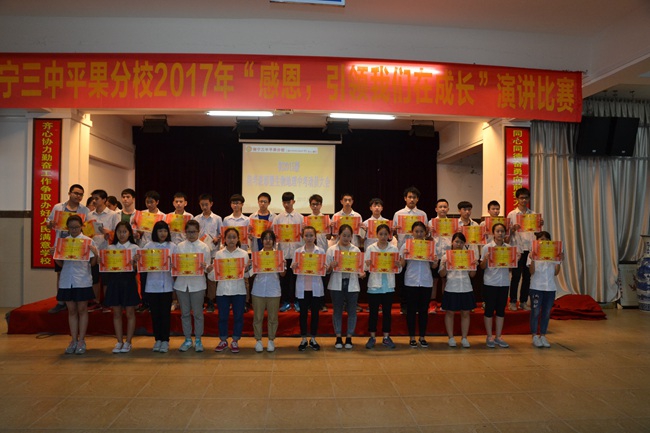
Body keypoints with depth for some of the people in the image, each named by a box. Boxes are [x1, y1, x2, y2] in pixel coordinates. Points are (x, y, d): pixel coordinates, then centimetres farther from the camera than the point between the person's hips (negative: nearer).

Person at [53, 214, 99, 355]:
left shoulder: (88, 241, -2)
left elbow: (92, 263, -3)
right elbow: (60, 263, 10)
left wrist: (95, 254, -22)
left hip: (83, 281, -3)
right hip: (66, 281, 3)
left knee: (82, 310, 4)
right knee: (71, 310, 10)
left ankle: (81, 341, 12)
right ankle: (74, 340, 18)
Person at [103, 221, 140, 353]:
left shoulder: (134, 248, 3)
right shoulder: (110, 248, 10)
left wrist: (135, 262, -23)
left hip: (128, 281, -2)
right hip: (114, 281, 3)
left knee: (130, 313, 4)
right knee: (116, 313, 7)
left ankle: (128, 342, 13)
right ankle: (119, 341, 17)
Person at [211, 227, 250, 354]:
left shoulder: (244, 254, 4)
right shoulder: (219, 254, 5)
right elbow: (212, 275, 1)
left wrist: (246, 269, -21)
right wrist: (211, 270, -20)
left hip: (239, 290, 0)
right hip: (222, 290, 0)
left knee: (238, 316, 6)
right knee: (222, 316, 8)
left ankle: (235, 341, 21)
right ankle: (223, 341, 25)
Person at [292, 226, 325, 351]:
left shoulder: (321, 251, 2)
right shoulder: (298, 251, 2)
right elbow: (293, 269, 1)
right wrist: (294, 267, -20)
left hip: (316, 287, 0)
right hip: (302, 287, 0)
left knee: (315, 312, 8)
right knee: (303, 313, 7)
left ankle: (313, 339, 21)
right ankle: (303, 339, 19)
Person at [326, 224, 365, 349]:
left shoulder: (356, 250, 5)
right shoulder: (332, 249, 1)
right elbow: (327, 270, 1)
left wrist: (361, 273, -15)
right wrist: (331, 266, -20)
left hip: (352, 284, 1)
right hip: (337, 284, -1)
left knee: (352, 311, 6)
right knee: (337, 311, 7)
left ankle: (349, 337, 18)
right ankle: (338, 337, 18)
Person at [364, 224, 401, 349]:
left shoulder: (394, 249, 3)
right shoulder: (370, 248, 0)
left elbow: (399, 270, 3)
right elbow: (365, 268, 0)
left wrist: (398, 266, -19)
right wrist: (368, 265, -22)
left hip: (389, 286, 1)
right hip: (374, 285, -1)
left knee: (387, 312, 8)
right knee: (373, 312, 5)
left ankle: (386, 337, 20)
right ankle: (372, 337, 16)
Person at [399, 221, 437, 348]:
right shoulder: (406, 245, 1)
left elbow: (433, 266, 8)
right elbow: (401, 265, 1)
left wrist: (435, 262, -13)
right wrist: (403, 256, -17)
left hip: (426, 282, 1)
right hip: (411, 282, -1)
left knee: (424, 310, 8)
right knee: (411, 310, 4)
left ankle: (422, 337, 20)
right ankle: (412, 337, 15)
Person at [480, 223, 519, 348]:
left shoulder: (509, 247, 6)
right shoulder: (487, 247, -4)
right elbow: (482, 267, -2)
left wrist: (516, 260, -8)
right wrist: (485, 259, -22)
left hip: (504, 282, 4)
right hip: (490, 282, -3)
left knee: (501, 309, 9)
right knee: (489, 309, 2)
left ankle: (498, 336, 19)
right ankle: (489, 337, 13)